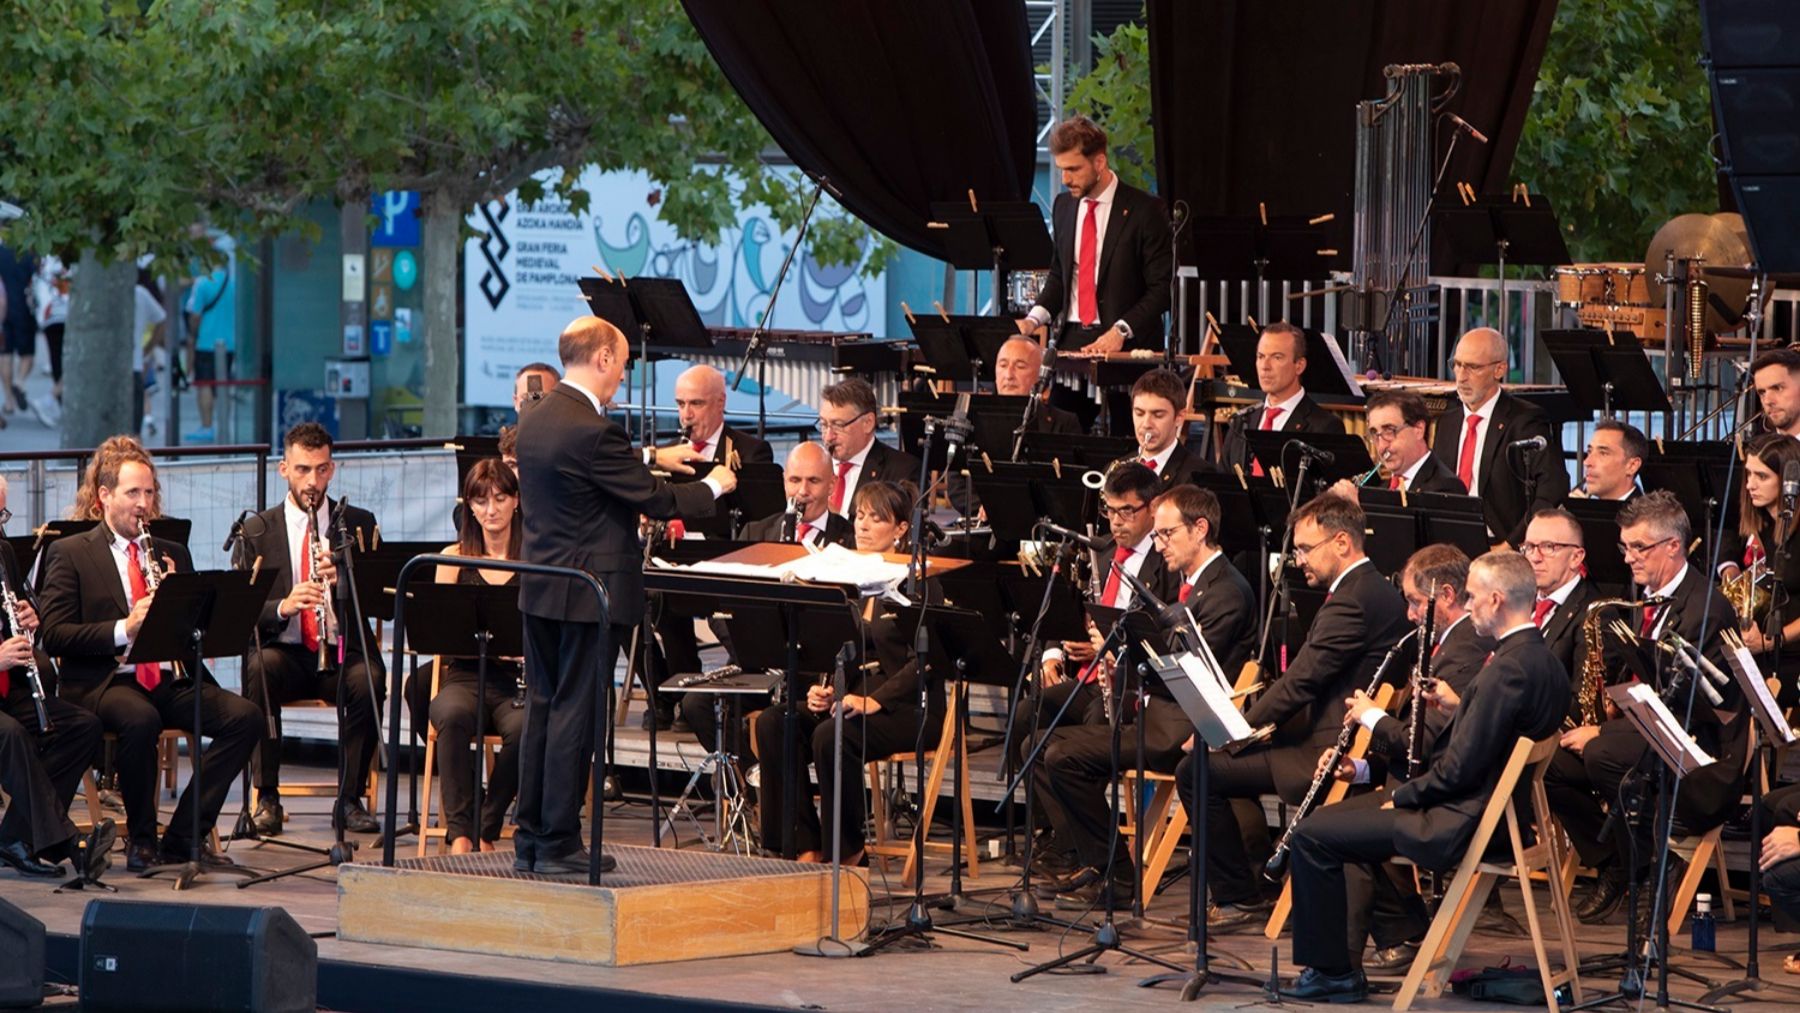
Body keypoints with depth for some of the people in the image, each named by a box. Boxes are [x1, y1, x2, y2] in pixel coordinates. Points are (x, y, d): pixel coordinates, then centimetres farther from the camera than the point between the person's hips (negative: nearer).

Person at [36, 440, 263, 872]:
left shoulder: (173, 554, 20)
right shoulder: (69, 554, 5)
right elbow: (54, 636, -6)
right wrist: (124, 629, -19)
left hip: (172, 680, 5)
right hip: (105, 683, -5)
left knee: (246, 717, -20)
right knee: (140, 720, -38)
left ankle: (185, 834, -13)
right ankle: (141, 840, -18)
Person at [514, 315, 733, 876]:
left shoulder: (533, 422, 7)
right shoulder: (594, 431, -21)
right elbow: (654, 499, -16)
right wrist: (711, 487, 2)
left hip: (539, 587, 8)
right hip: (590, 592, -8)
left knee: (542, 708, 12)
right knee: (574, 714, -3)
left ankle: (530, 839, 16)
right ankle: (559, 844, 0)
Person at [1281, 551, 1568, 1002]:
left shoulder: (1508, 669, -24)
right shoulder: (1543, 662, 7)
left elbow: (1460, 769, -24)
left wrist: (1401, 797, -10)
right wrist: (1460, 707, 9)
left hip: (1459, 825, -11)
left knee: (1313, 835, -9)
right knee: (1328, 816, 21)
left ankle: (1331, 970, -1)